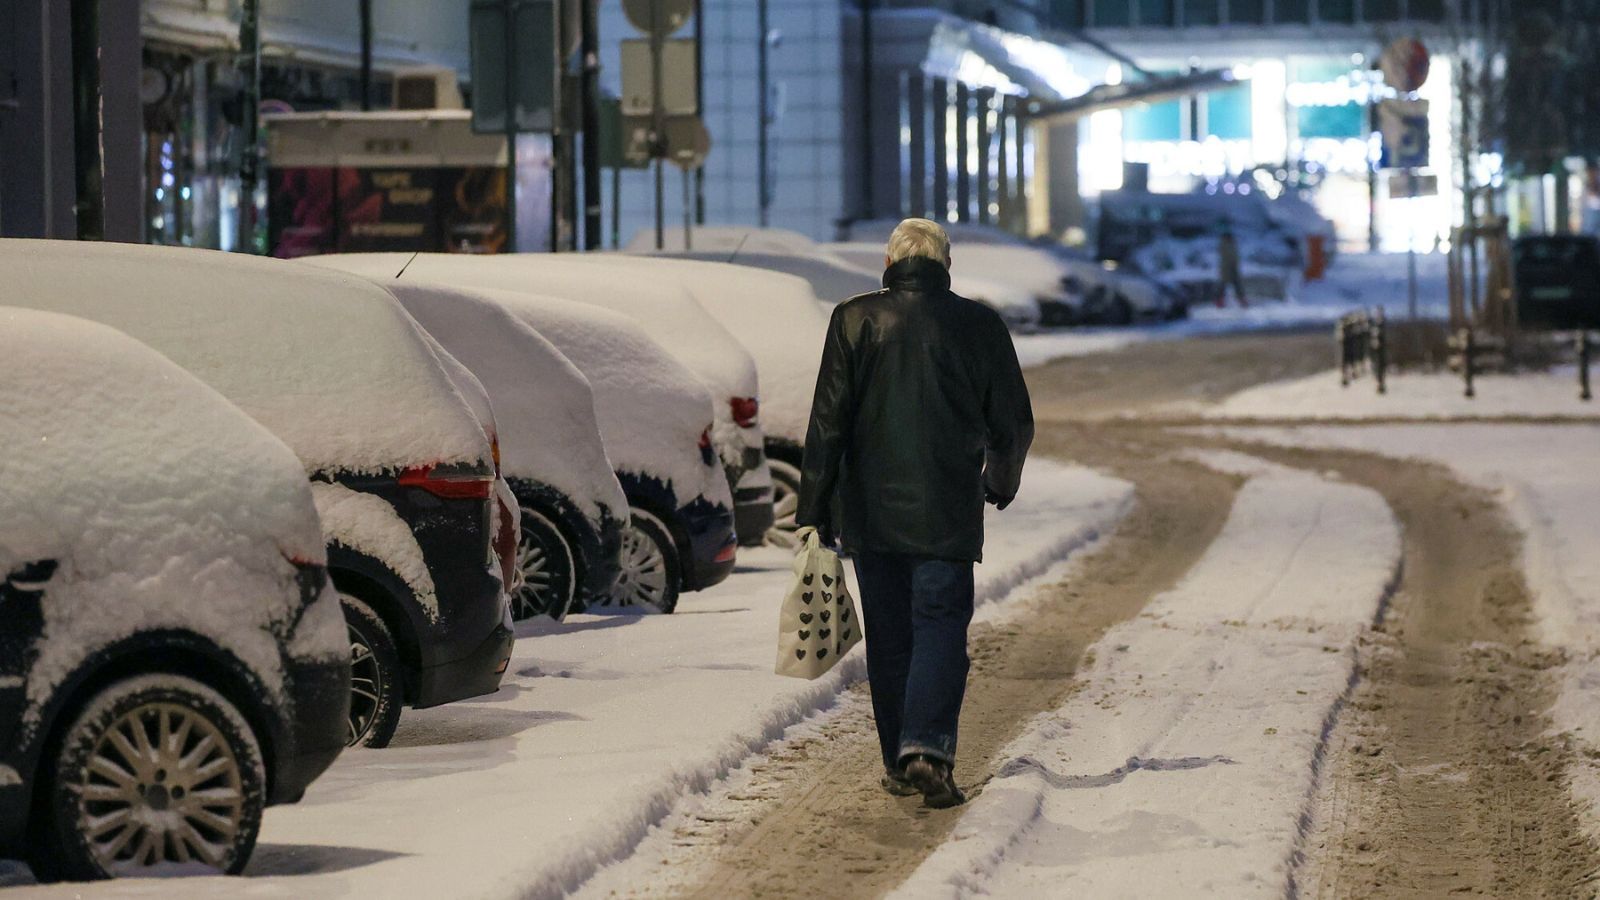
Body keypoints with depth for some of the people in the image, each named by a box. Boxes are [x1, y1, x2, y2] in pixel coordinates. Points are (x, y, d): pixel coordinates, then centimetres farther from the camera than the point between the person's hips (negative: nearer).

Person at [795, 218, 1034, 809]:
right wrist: (1001, 483, 26)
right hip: (948, 515, -1)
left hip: (870, 512, 1)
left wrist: (815, 510, -1)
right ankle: (928, 748, -20)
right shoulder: (979, 326, 1)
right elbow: (1014, 422, 7)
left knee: (889, 637, 11)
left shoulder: (854, 320, -1)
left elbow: (828, 422, -5)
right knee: (941, 627, 0)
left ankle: (897, 762, 17)